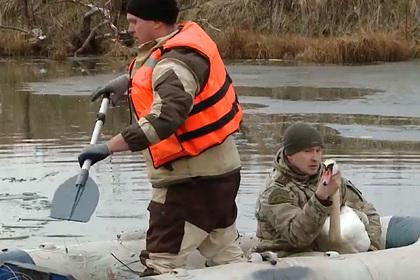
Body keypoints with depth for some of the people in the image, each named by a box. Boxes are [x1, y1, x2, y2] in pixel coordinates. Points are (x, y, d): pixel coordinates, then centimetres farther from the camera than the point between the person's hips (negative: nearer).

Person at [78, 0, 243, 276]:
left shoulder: (175, 65, -22)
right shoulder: (188, 37, 7)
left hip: (190, 178, -10)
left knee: (162, 262, -10)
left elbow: (164, 118, -37)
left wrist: (109, 147, -37)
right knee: (226, 255, 21)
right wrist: (129, 79, 21)